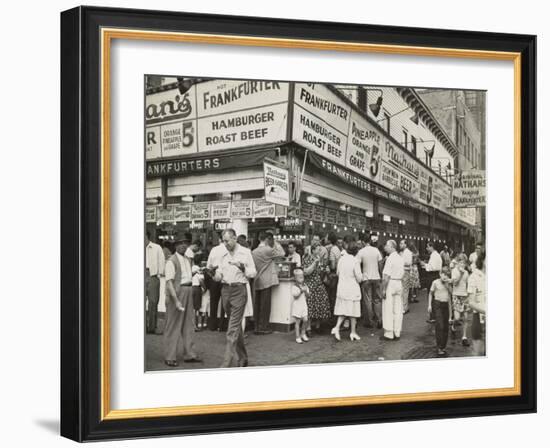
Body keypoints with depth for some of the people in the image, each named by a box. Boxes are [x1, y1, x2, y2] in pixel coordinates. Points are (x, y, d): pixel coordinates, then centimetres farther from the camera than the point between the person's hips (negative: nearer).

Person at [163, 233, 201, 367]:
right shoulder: (172, 261, -11)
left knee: (189, 324, 12)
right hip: (176, 292, -8)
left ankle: (189, 354, 22)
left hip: (189, 291, 8)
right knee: (173, 326, -2)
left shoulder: (188, 260, 14)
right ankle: (170, 357, 4)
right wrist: (176, 300, -25)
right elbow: (169, 282, -19)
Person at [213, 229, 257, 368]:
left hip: (239, 290, -6)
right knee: (236, 326, 14)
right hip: (225, 290, 6)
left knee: (233, 328, -11)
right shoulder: (224, 256, 14)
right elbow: (219, 274, 16)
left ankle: (227, 363, -15)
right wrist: (217, 276, -7)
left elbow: (253, 273, -4)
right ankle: (242, 358, 25)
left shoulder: (245, 252, -2)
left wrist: (242, 268, -23)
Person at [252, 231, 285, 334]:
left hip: (256, 282, 7)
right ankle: (263, 327, 1)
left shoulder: (254, 251, 8)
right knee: (265, 304, -1)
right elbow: (282, 253, -6)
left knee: (257, 304, 10)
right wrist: (276, 244, 3)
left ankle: (257, 326, 15)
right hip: (266, 281, -7)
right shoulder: (268, 250, -13)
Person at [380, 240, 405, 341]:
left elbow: (386, 276, -17)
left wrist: (383, 289, -15)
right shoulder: (400, 259, 11)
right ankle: (397, 333, 14)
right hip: (399, 284, 8)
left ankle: (389, 334, -1)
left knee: (388, 310, -2)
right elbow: (402, 275, 14)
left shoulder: (390, 259, -14)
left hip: (390, 284, -8)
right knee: (398, 310, 9)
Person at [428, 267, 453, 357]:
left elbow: (451, 292, -2)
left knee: (446, 327, 6)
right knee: (440, 326, -12)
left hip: (445, 304, 5)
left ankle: (443, 347, 15)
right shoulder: (435, 282, -5)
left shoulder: (448, 284, 8)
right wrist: (429, 305, -1)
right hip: (437, 303, -5)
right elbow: (431, 294, 2)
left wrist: (448, 284, -13)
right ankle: (439, 348, -10)